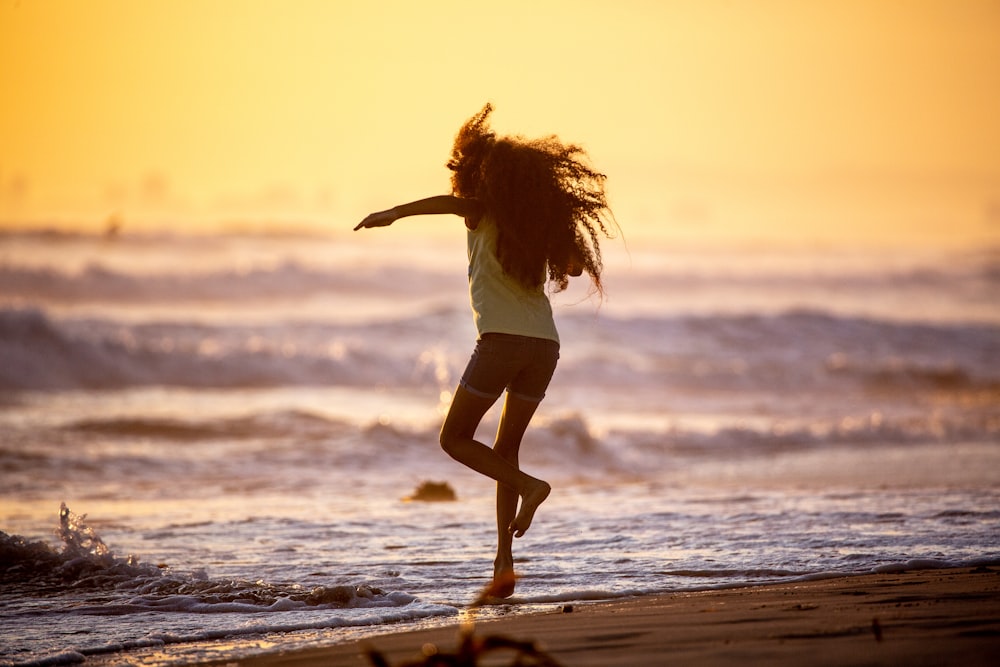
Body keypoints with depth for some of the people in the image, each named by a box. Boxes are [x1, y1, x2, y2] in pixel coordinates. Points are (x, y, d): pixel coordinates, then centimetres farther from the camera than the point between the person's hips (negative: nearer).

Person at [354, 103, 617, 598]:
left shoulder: (485, 210, 2)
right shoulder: (539, 218, 17)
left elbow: (449, 201, -22)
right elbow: (576, 265, 30)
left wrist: (394, 213, -25)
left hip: (502, 339, -6)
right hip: (545, 344, 6)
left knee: (455, 439, 8)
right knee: (505, 449, 16)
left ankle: (529, 485, -13)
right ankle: (504, 563, 8)